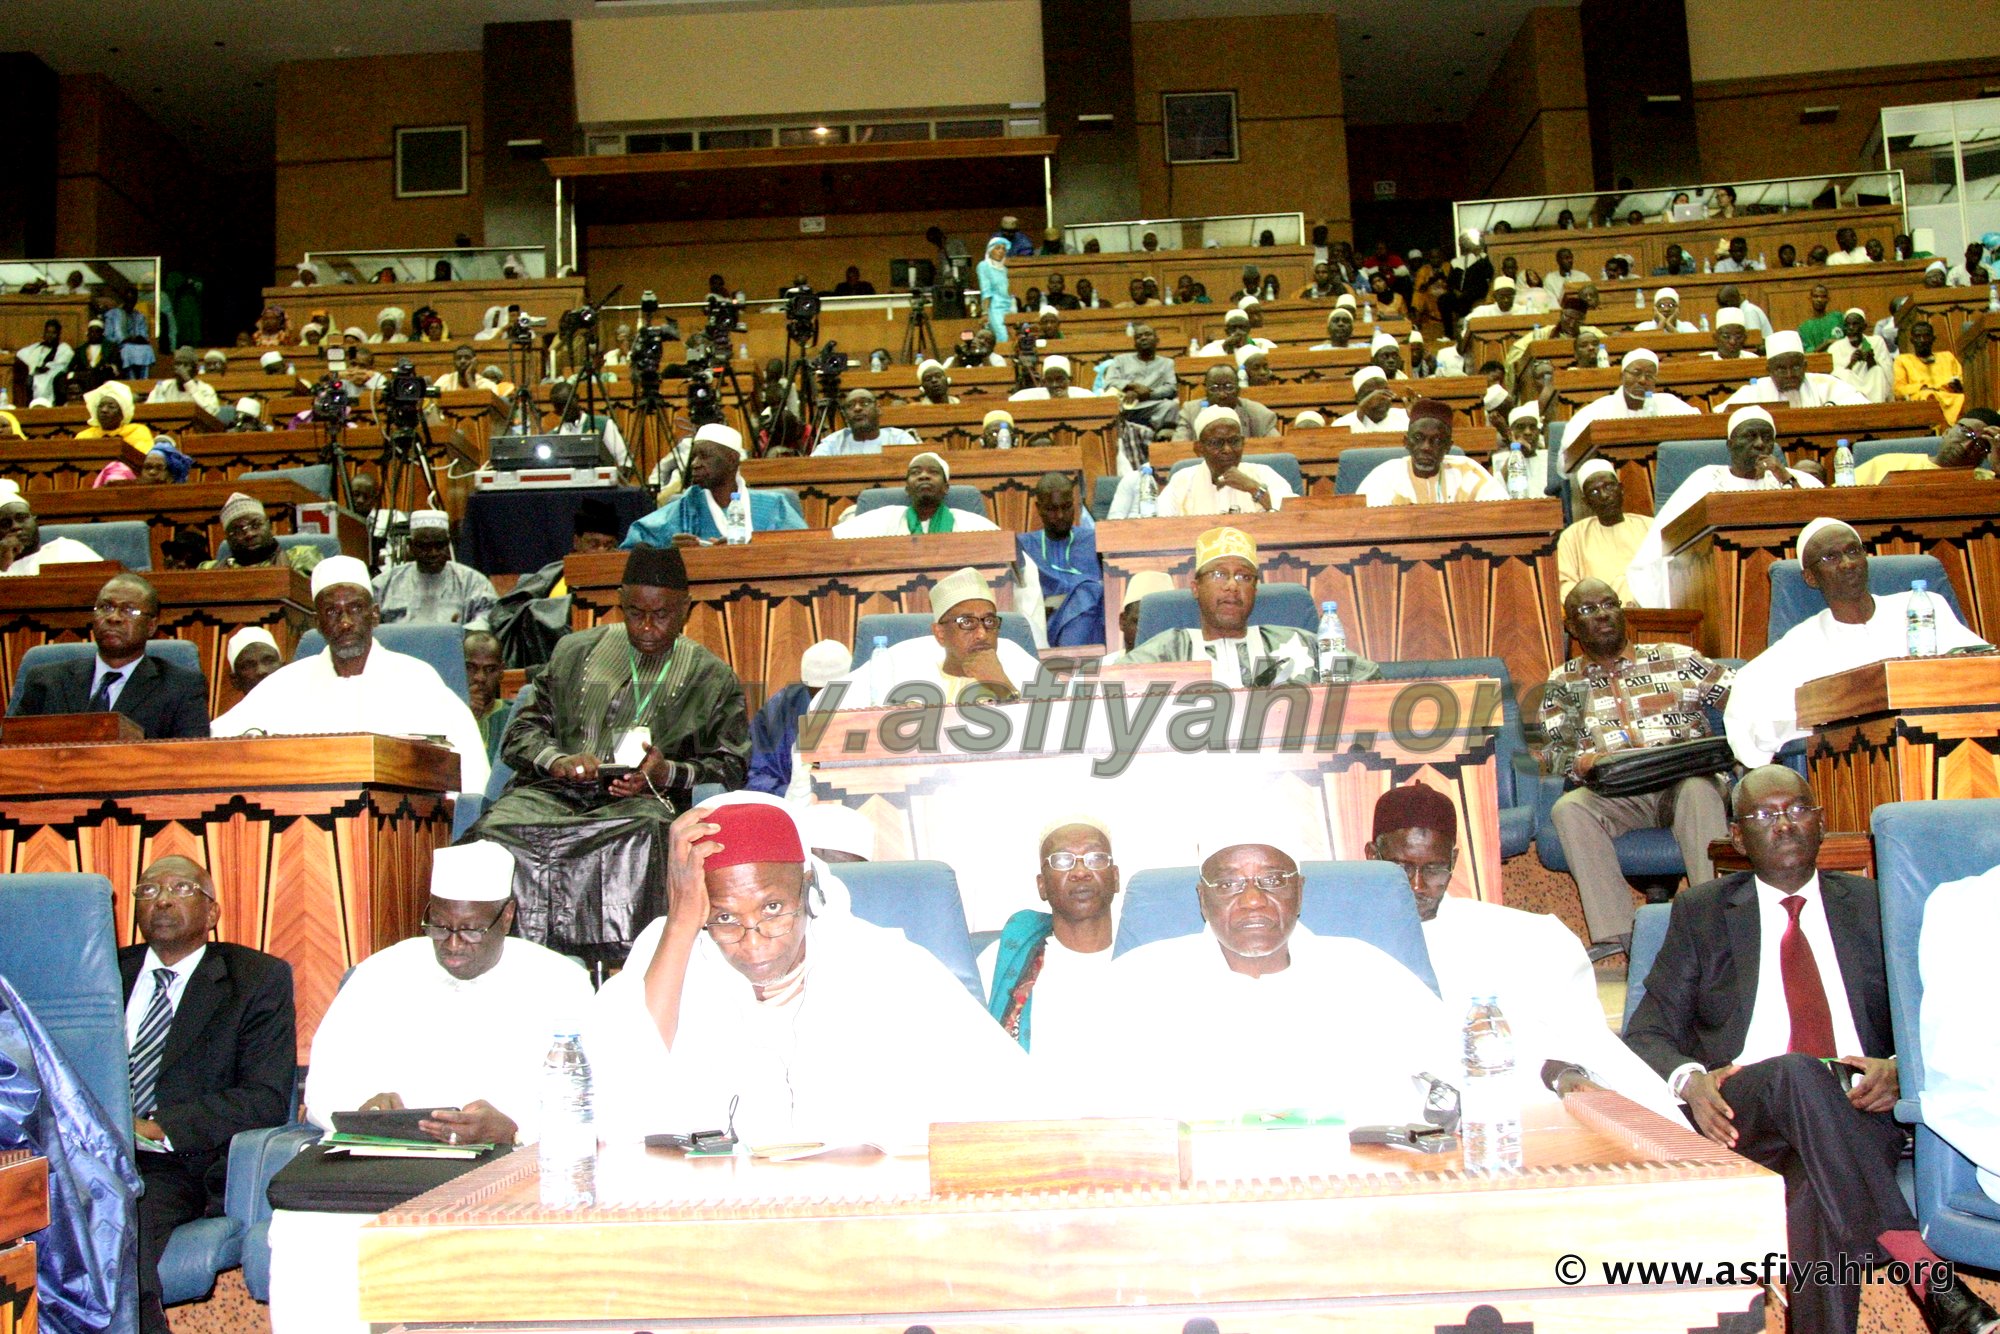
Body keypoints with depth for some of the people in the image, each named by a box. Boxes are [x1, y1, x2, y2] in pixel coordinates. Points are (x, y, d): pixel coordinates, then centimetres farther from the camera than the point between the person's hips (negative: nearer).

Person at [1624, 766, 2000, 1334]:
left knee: (1821, 1195, -37)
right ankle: (1925, 1273, -38)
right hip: (1740, 1115, 0)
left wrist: (1899, 1068, -10)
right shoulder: (1701, 913, 15)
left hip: (1857, 1121, 0)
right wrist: (1690, 1080, -14)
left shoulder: (1874, 907, 19)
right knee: (1797, 1074, -37)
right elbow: (1647, 1036, 10)